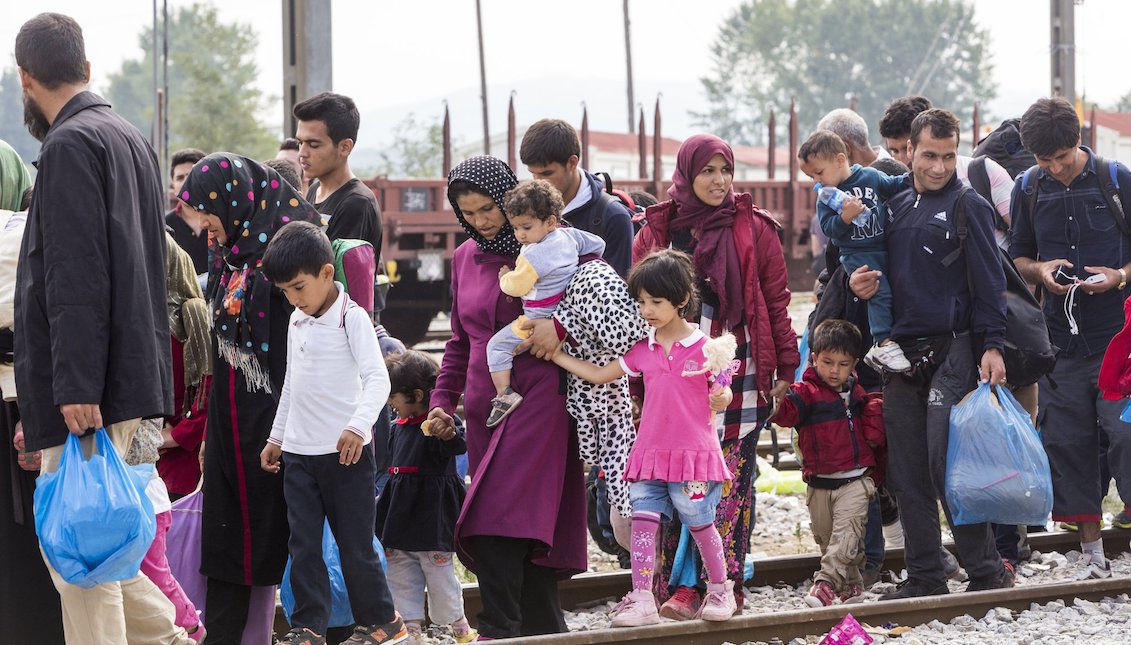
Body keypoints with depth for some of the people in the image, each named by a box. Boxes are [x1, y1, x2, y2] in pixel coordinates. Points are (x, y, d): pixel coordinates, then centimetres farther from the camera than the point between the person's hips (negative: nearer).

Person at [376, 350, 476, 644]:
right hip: (403, 512, 8)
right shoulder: (400, 426, 12)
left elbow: (459, 445, -33)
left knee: (439, 572, -1)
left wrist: (450, 435, -55)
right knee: (401, 576, 9)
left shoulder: (438, 422, -14)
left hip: (433, 513, -8)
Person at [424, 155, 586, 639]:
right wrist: (442, 400, 16)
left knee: (496, 525, -17)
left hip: (536, 396, -6)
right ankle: (544, 629, 11)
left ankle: (499, 631, -18)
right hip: (485, 407, 6)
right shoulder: (465, 258, 16)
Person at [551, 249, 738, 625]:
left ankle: (720, 589, 23)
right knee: (643, 523, -3)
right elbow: (598, 375, 14)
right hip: (651, 454, 4)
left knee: (700, 524, 5)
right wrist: (555, 356, 11)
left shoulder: (705, 348, -5)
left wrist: (721, 396, -22)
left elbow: (723, 396, 1)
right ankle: (641, 600, -2)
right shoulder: (643, 351, 8)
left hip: (694, 453, -4)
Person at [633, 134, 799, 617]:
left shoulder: (754, 229, 6)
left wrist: (786, 367, 3)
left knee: (732, 480, -3)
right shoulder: (658, 230, 9)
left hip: (740, 372, -1)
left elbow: (776, 300, 7)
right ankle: (677, 589, -3)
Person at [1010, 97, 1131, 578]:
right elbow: (1016, 256, 16)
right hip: (1060, 335, 3)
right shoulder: (1029, 189, 7)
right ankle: (1091, 552, 12)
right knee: (1067, 439, 4)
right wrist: (1041, 271, -4)